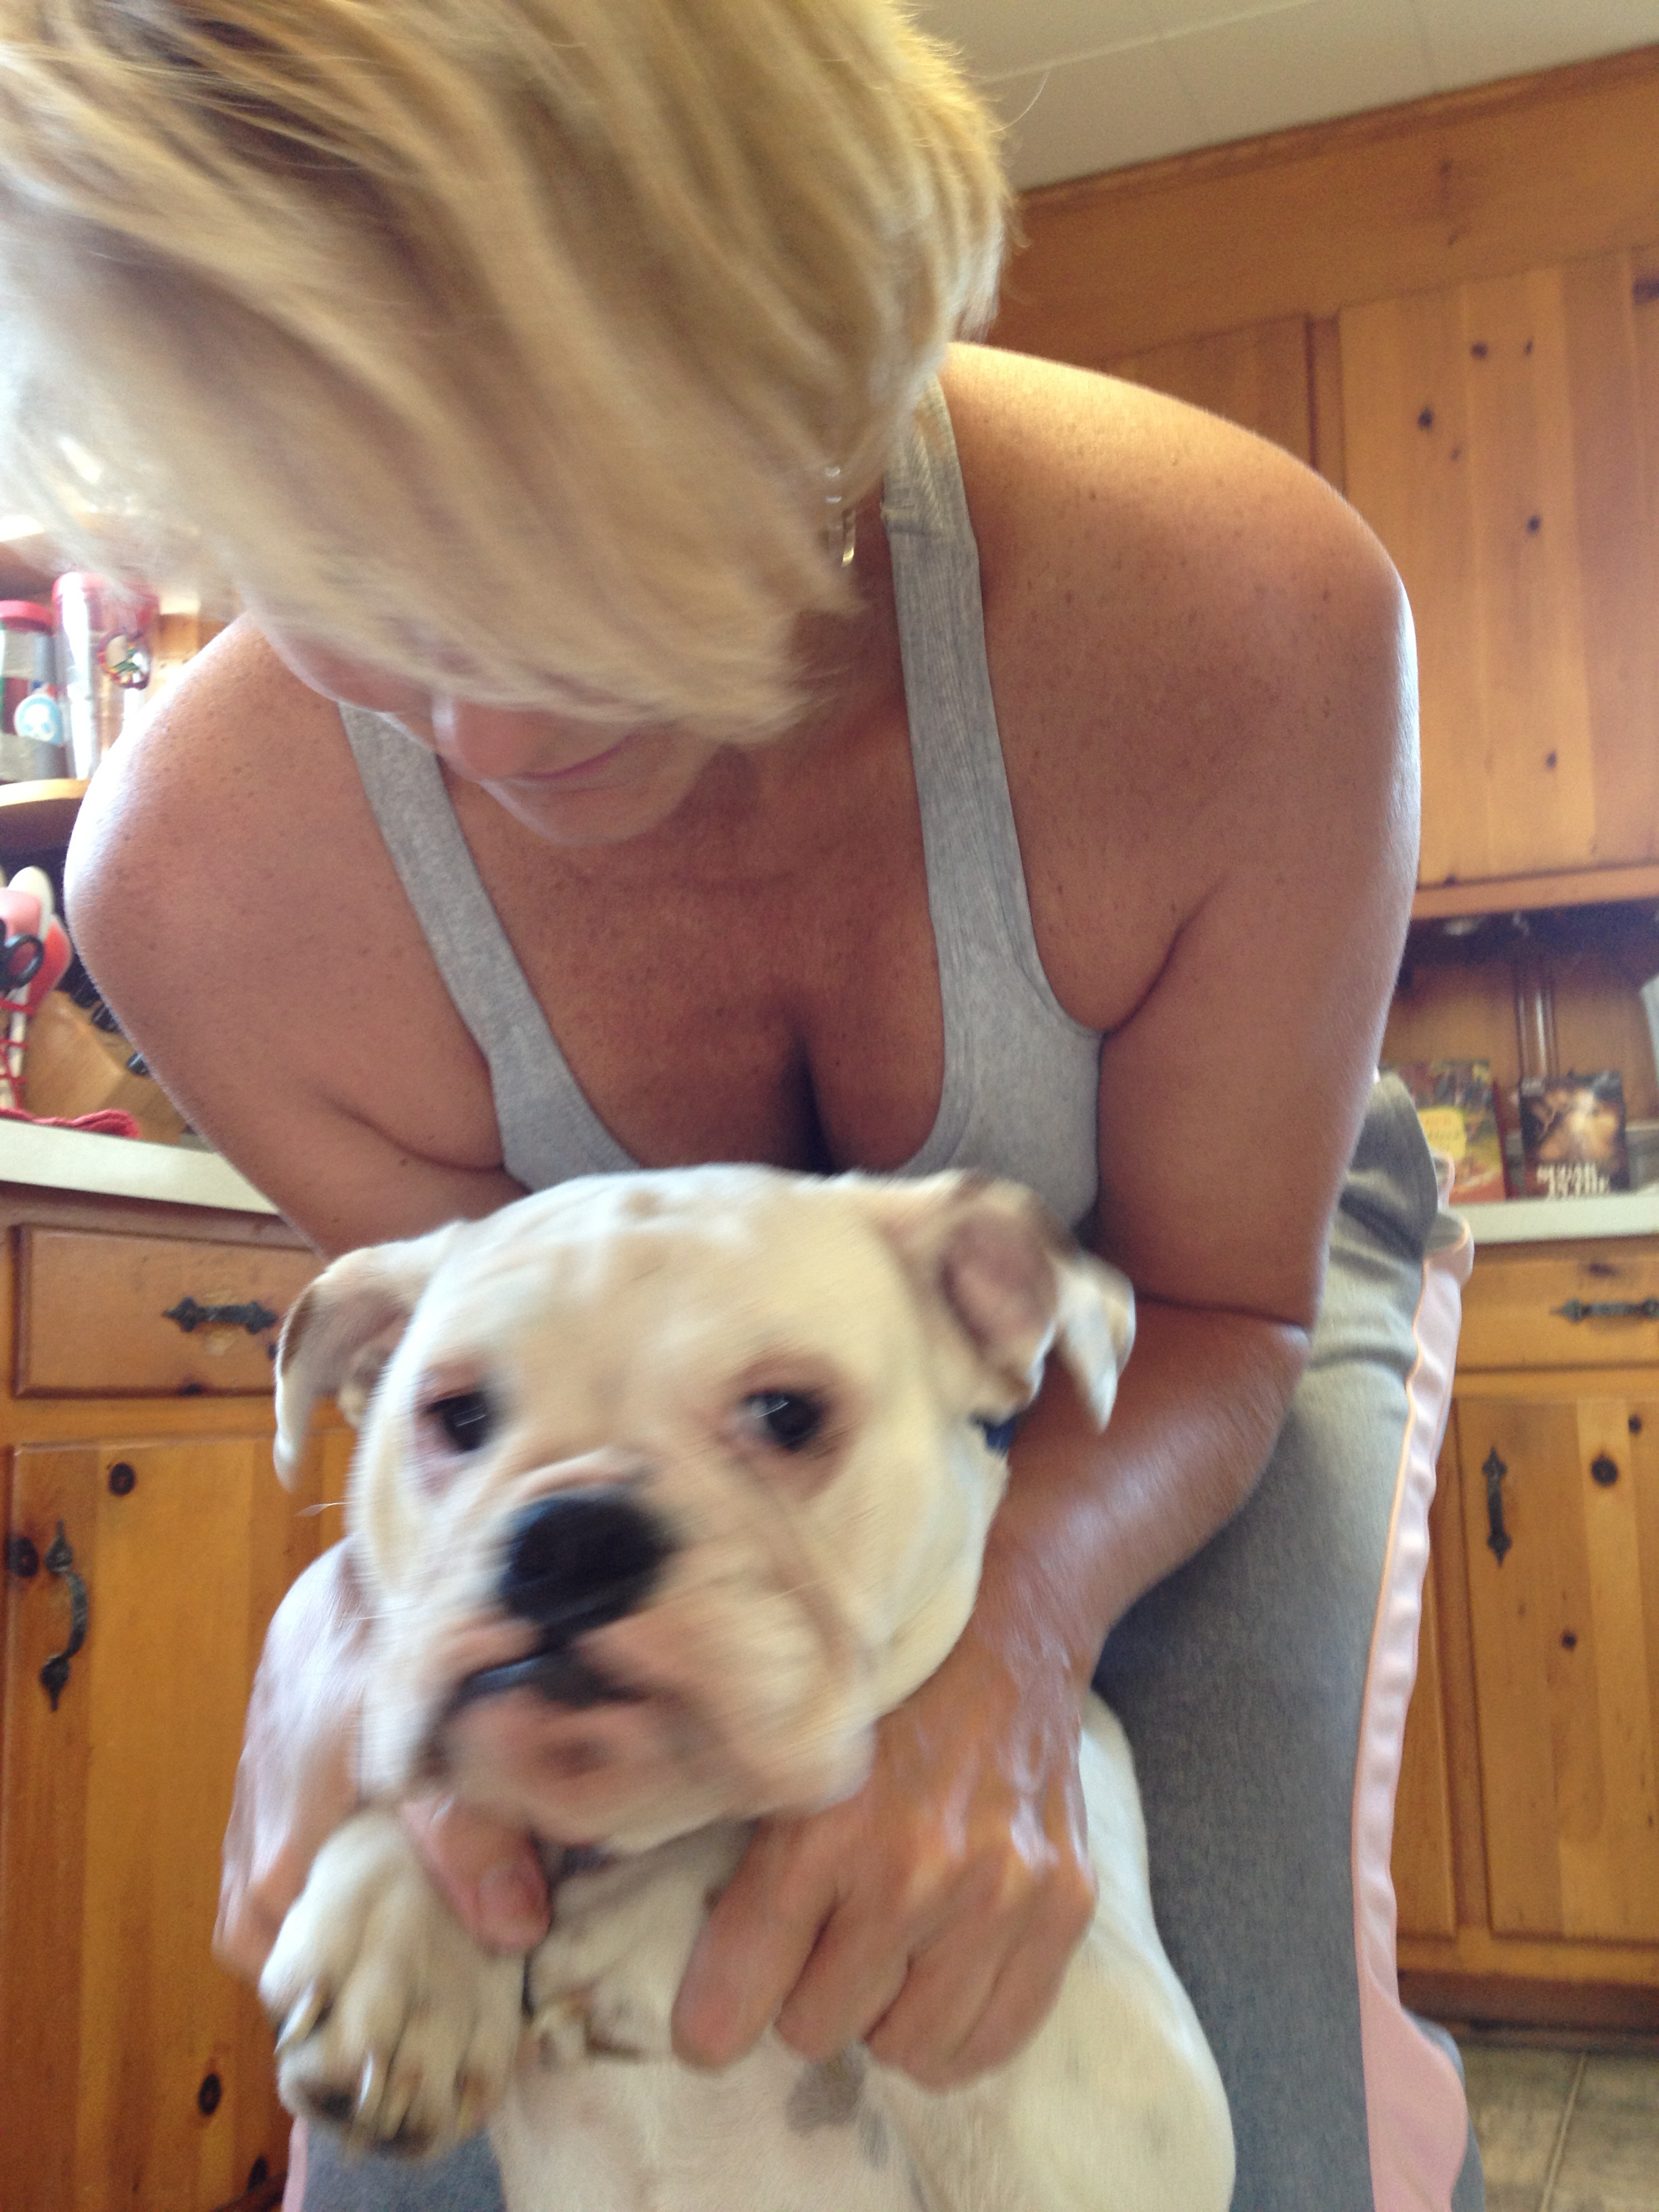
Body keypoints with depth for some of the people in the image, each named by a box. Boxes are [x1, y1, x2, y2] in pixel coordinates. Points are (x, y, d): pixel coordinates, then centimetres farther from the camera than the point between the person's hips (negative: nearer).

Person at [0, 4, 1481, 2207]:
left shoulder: (1241, 610, -35)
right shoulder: (193, 883, -29)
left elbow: (1213, 1300, -20)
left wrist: (1022, 1587, -42)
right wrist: (367, 1623, -38)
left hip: (1198, 1314, 0)